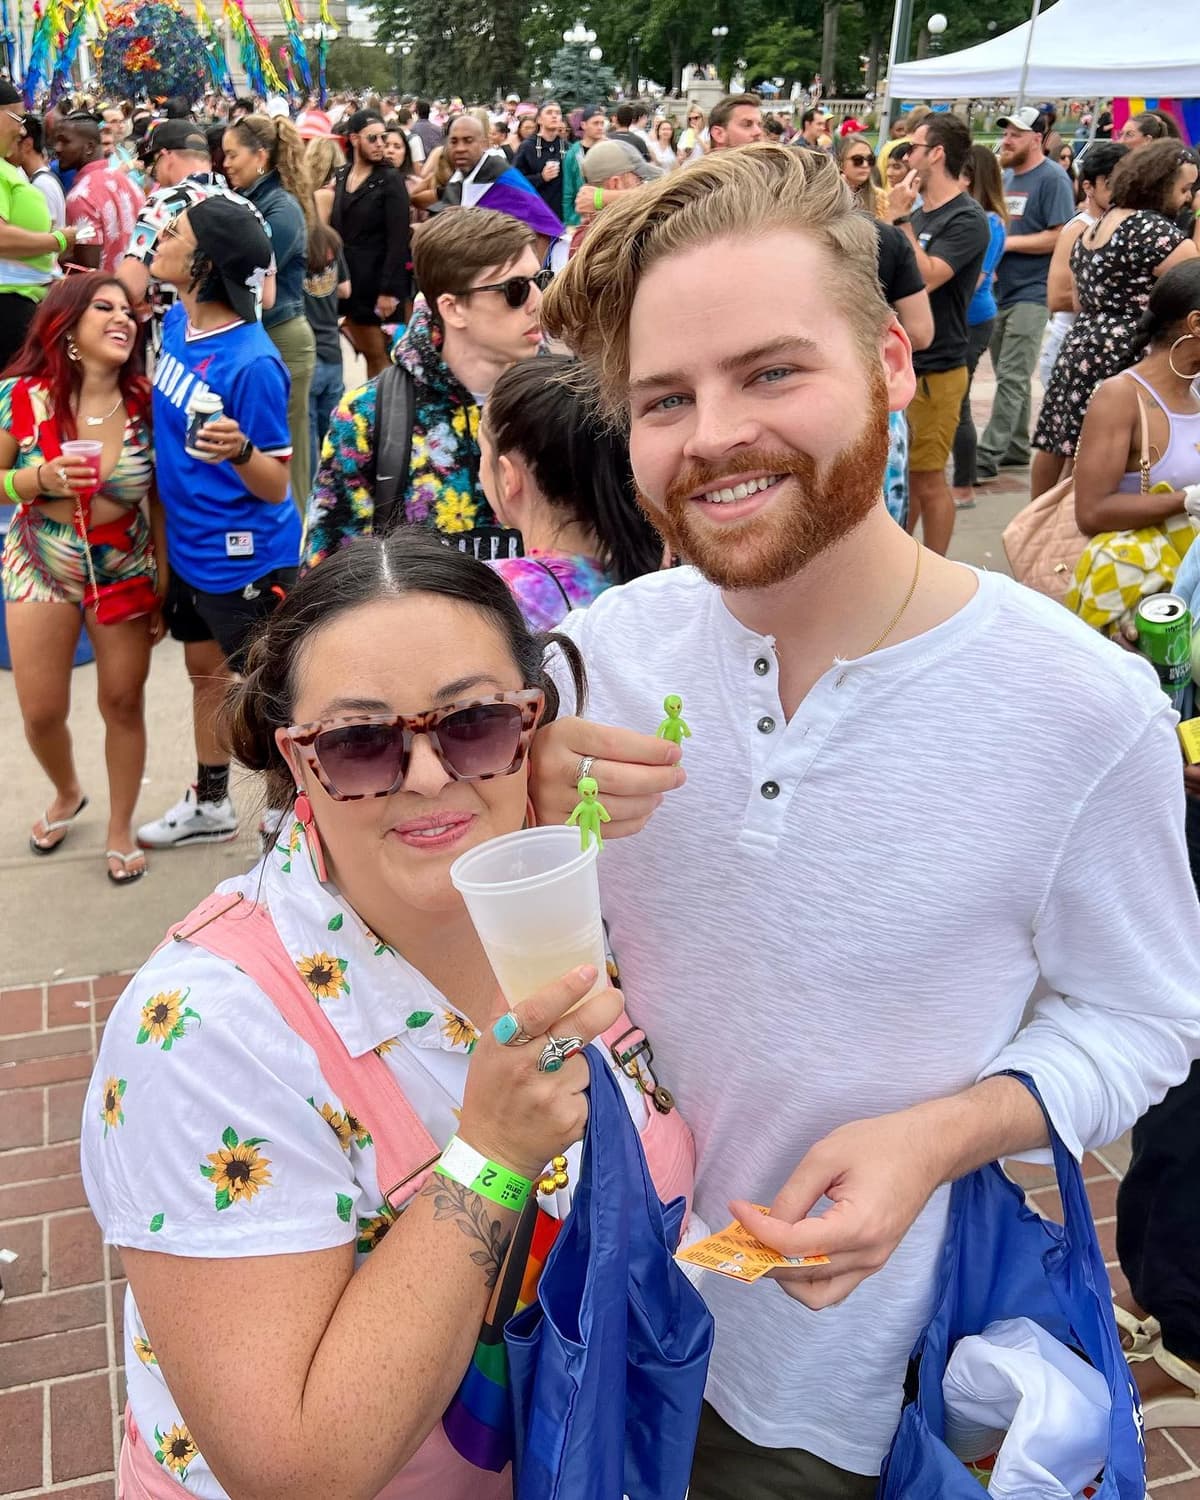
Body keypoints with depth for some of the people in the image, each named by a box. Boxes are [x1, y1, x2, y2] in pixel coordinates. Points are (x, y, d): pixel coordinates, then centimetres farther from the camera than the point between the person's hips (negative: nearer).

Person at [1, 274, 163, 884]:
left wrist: (164, 581, -2)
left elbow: (158, 498, -2)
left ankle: (120, 828, 25)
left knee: (123, 703, 5)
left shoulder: (144, 403, -10)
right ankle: (67, 793, 39)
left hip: (125, 572, 0)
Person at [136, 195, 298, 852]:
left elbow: (275, 486, -22)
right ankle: (210, 805, 42)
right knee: (207, 671, 23)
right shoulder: (176, 322, -2)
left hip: (247, 558, -9)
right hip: (190, 546, 9)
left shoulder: (251, 362, -25)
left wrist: (239, 450, -40)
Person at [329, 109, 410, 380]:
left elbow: (398, 240, -14)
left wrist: (389, 289, -19)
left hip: (377, 277, -5)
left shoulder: (391, 179, -9)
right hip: (348, 275, 5)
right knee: (365, 351, 9)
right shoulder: (342, 175, 8)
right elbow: (337, 228, 9)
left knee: (377, 355, 2)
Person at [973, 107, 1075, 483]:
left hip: (1031, 293, -8)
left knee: (1012, 379, -9)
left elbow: (1060, 237, -16)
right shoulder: (1006, 177, 15)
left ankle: (988, 456, -11)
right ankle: (1016, 449, 22)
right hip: (1000, 290, 8)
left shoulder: (1052, 178, -8)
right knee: (1012, 377, 14)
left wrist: (1008, 242, -16)